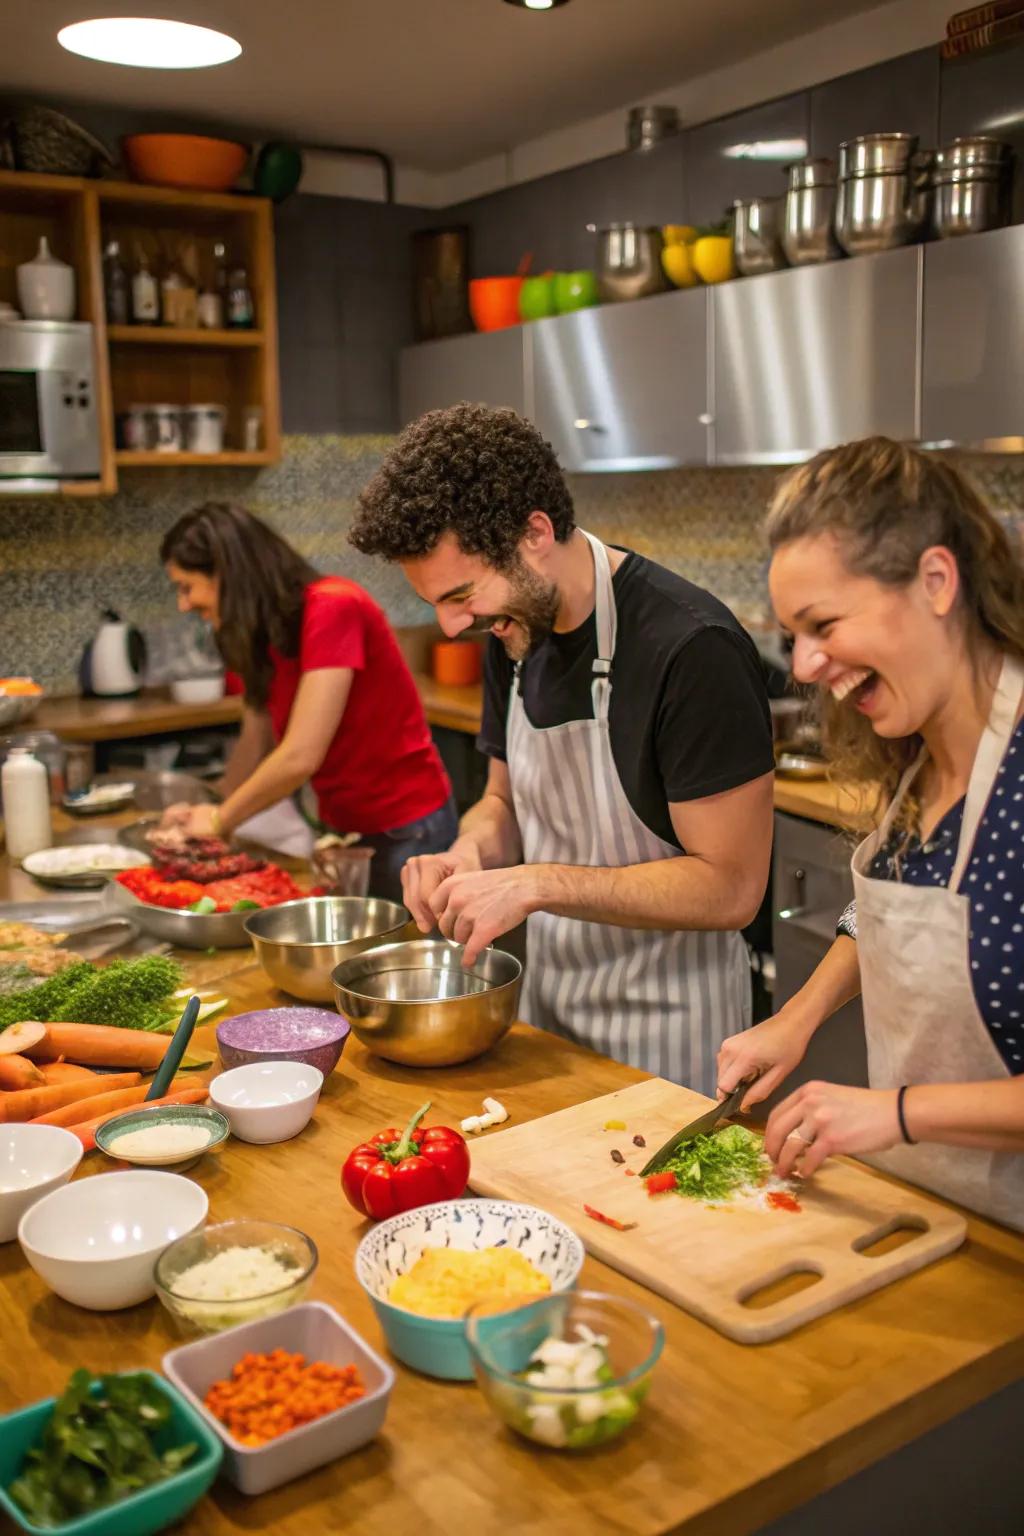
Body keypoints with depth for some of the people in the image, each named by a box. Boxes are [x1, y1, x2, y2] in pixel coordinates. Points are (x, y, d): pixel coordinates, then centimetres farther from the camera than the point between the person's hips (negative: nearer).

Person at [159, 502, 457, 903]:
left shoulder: (332, 607, -21)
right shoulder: (264, 636, 5)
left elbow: (300, 757, -25)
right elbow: (254, 745, 8)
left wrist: (220, 819, -13)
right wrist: (214, 818, -5)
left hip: (405, 833, -8)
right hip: (340, 828, 8)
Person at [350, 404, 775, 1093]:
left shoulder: (693, 648, -24)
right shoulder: (515, 633, 0)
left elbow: (730, 887, -23)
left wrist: (536, 884, -26)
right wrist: (470, 853, -10)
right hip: (547, 1000, 7)